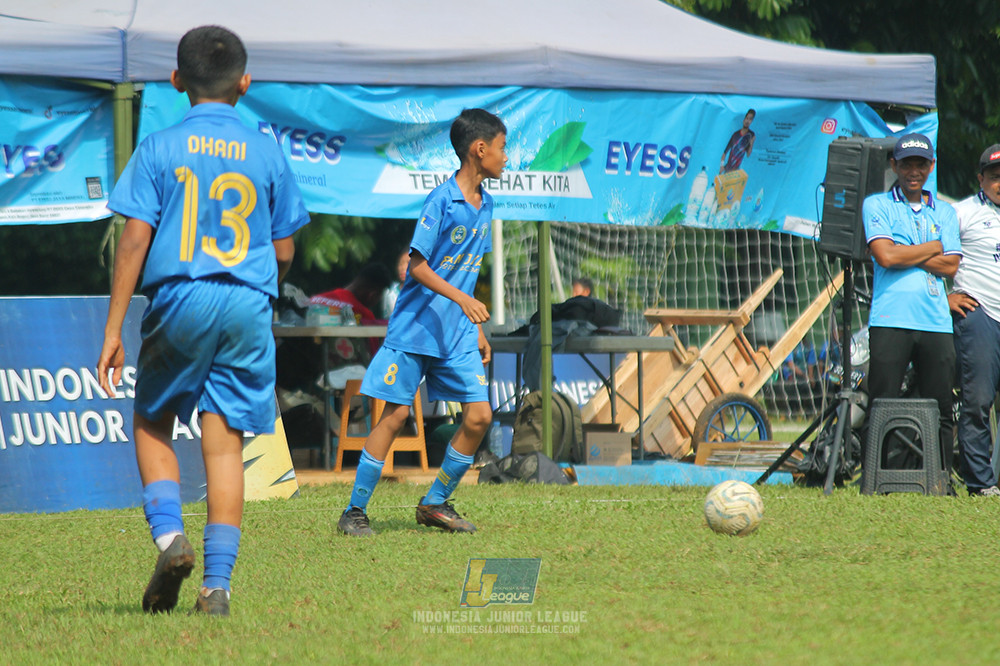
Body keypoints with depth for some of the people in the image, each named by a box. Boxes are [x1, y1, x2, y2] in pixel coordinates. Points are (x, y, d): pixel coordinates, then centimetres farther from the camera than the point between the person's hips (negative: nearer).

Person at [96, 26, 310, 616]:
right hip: (249, 305, 1)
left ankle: (169, 535, -5)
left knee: (152, 423, 16)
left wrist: (113, 331, -3)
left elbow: (134, 241, -5)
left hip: (179, 300, -1)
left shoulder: (159, 149, 0)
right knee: (225, 443, 4)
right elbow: (284, 250, 9)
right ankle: (217, 583, -2)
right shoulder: (267, 153, 5)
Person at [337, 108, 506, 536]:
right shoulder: (441, 200, -13)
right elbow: (417, 266, -15)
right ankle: (355, 511, 3)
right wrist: (462, 298, -26)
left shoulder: (484, 205, 10)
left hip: (457, 334, 7)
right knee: (396, 414, -6)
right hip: (415, 328, -7)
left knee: (479, 415, -2)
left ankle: (435, 503, 12)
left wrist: (478, 329, 20)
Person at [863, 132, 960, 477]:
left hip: (936, 322, 3)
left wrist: (904, 254, -3)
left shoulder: (945, 213, 18)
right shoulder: (876, 205, 8)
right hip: (890, 320, -3)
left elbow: (950, 265, 4)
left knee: (940, 410, 0)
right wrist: (933, 248, 2)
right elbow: (885, 256, -7)